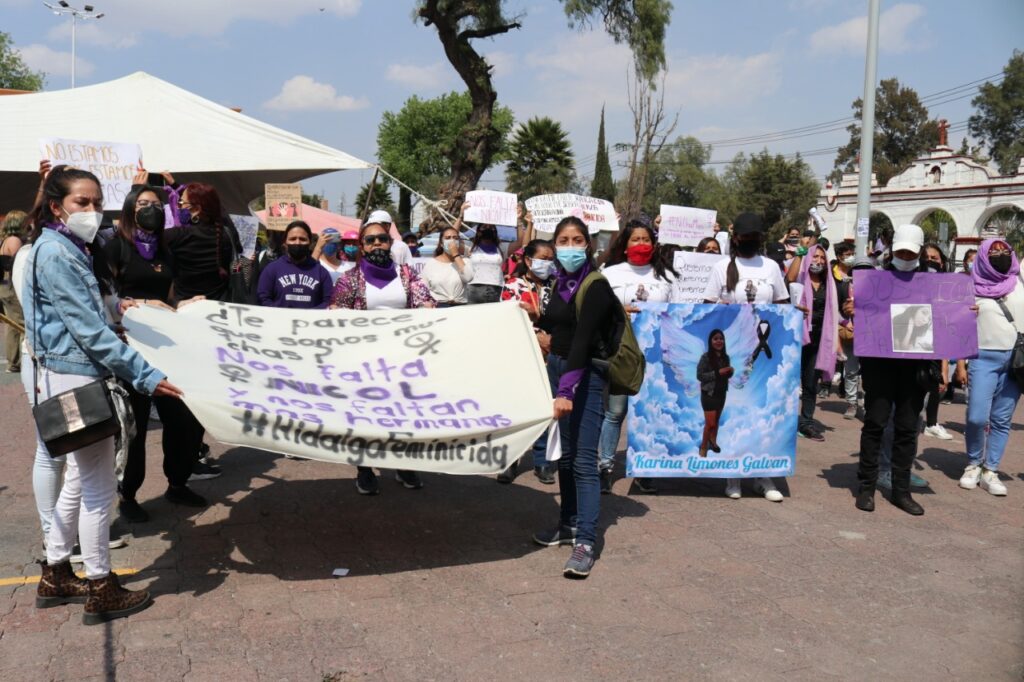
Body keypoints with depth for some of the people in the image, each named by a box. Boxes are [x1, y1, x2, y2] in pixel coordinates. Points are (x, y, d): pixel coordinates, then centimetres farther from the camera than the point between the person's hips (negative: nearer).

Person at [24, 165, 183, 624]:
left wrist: (111, 306, 24)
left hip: (70, 375, 10)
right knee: (98, 487, -2)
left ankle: (55, 577, 29)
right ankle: (101, 591, 9)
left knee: (80, 479, 18)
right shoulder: (56, 254, -17)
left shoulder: (66, 249, 13)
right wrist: (146, 376, -24)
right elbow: (90, 330, -22)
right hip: (76, 379, -10)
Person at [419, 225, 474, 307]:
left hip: (460, 307, 1)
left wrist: (456, 255, -6)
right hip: (437, 307, -1)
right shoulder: (431, 263, 7)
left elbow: (468, 278, -10)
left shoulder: (464, 262, 10)